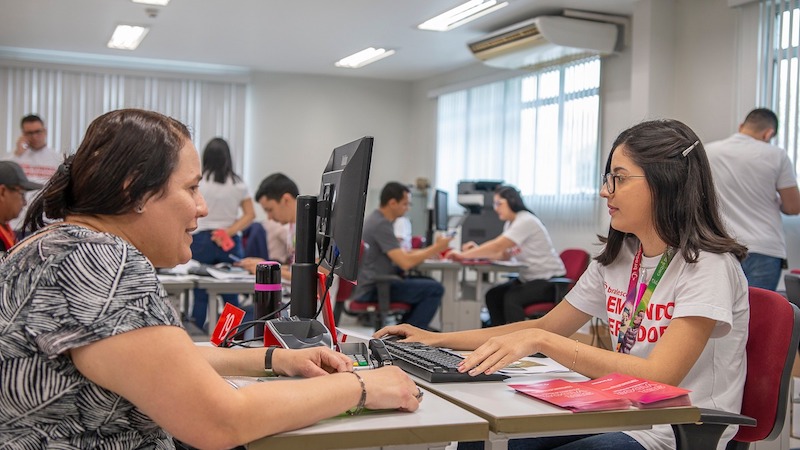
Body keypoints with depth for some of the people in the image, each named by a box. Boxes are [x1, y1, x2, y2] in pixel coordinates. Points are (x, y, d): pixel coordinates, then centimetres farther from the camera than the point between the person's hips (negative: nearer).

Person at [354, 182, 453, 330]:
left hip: (372, 283, 11)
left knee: (428, 283, 20)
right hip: (372, 289, -11)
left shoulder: (376, 219, 14)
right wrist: (436, 248, -11)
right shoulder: (381, 224, -18)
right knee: (435, 289, -15)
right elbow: (406, 262, -23)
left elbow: (399, 253, 22)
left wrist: (431, 250, 12)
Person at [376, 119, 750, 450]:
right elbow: (546, 327, 12)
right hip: (617, 416, 7)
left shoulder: (707, 265, -16)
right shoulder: (618, 257, 7)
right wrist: (439, 340, 5)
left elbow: (659, 377, -27)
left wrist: (540, 341, -32)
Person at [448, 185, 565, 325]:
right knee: (493, 295, -4)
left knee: (511, 298, -27)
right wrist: (476, 251, -8)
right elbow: (503, 255, 5)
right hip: (529, 278, 9)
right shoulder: (510, 225, 10)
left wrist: (464, 255, -21)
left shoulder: (526, 221, -19)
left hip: (548, 280, -9)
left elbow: (496, 246, -24)